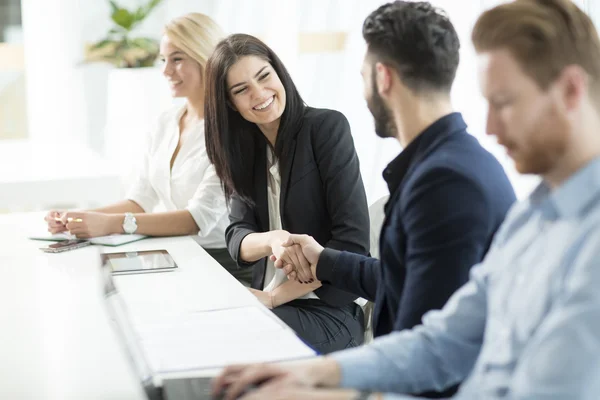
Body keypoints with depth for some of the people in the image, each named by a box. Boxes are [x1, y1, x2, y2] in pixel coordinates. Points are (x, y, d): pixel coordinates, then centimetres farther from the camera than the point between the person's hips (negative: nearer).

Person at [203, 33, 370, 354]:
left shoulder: (327, 127, -9)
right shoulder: (243, 148, 8)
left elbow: (352, 243, -15)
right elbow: (237, 237, -1)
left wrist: (274, 296, -17)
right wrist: (273, 239, -24)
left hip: (327, 312, -5)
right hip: (263, 301, 5)